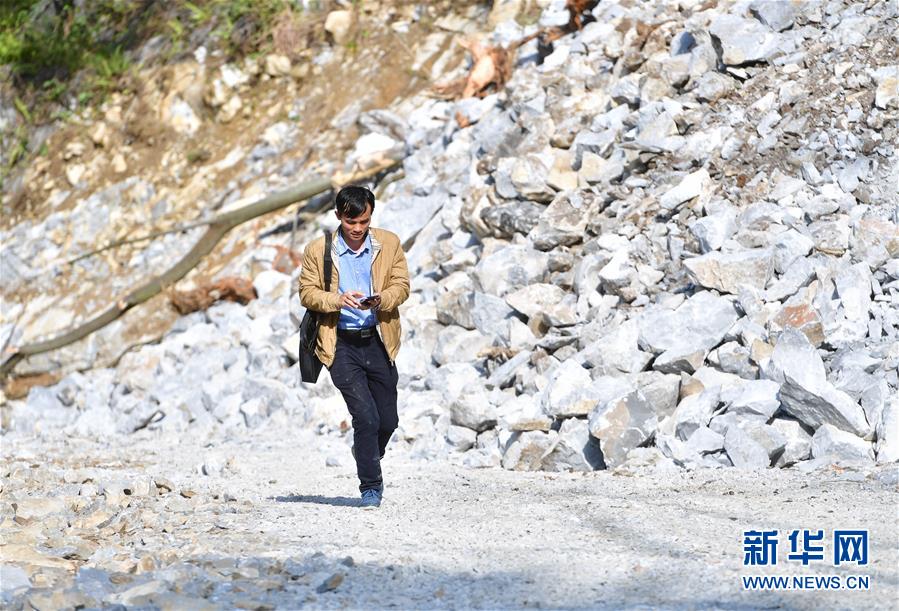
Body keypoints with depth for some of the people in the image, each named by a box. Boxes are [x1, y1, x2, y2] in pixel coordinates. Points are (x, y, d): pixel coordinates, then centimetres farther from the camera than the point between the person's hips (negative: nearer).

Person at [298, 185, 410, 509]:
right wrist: (338, 300, -19)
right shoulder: (317, 250, -1)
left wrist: (380, 300, -18)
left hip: (378, 341, 3)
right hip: (342, 345, -3)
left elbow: (401, 285, 3)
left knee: (388, 420, 8)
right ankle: (370, 487, 0)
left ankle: (366, 456, 40)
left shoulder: (389, 243, 4)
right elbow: (307, 293, 0)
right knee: (366, 417, -13)